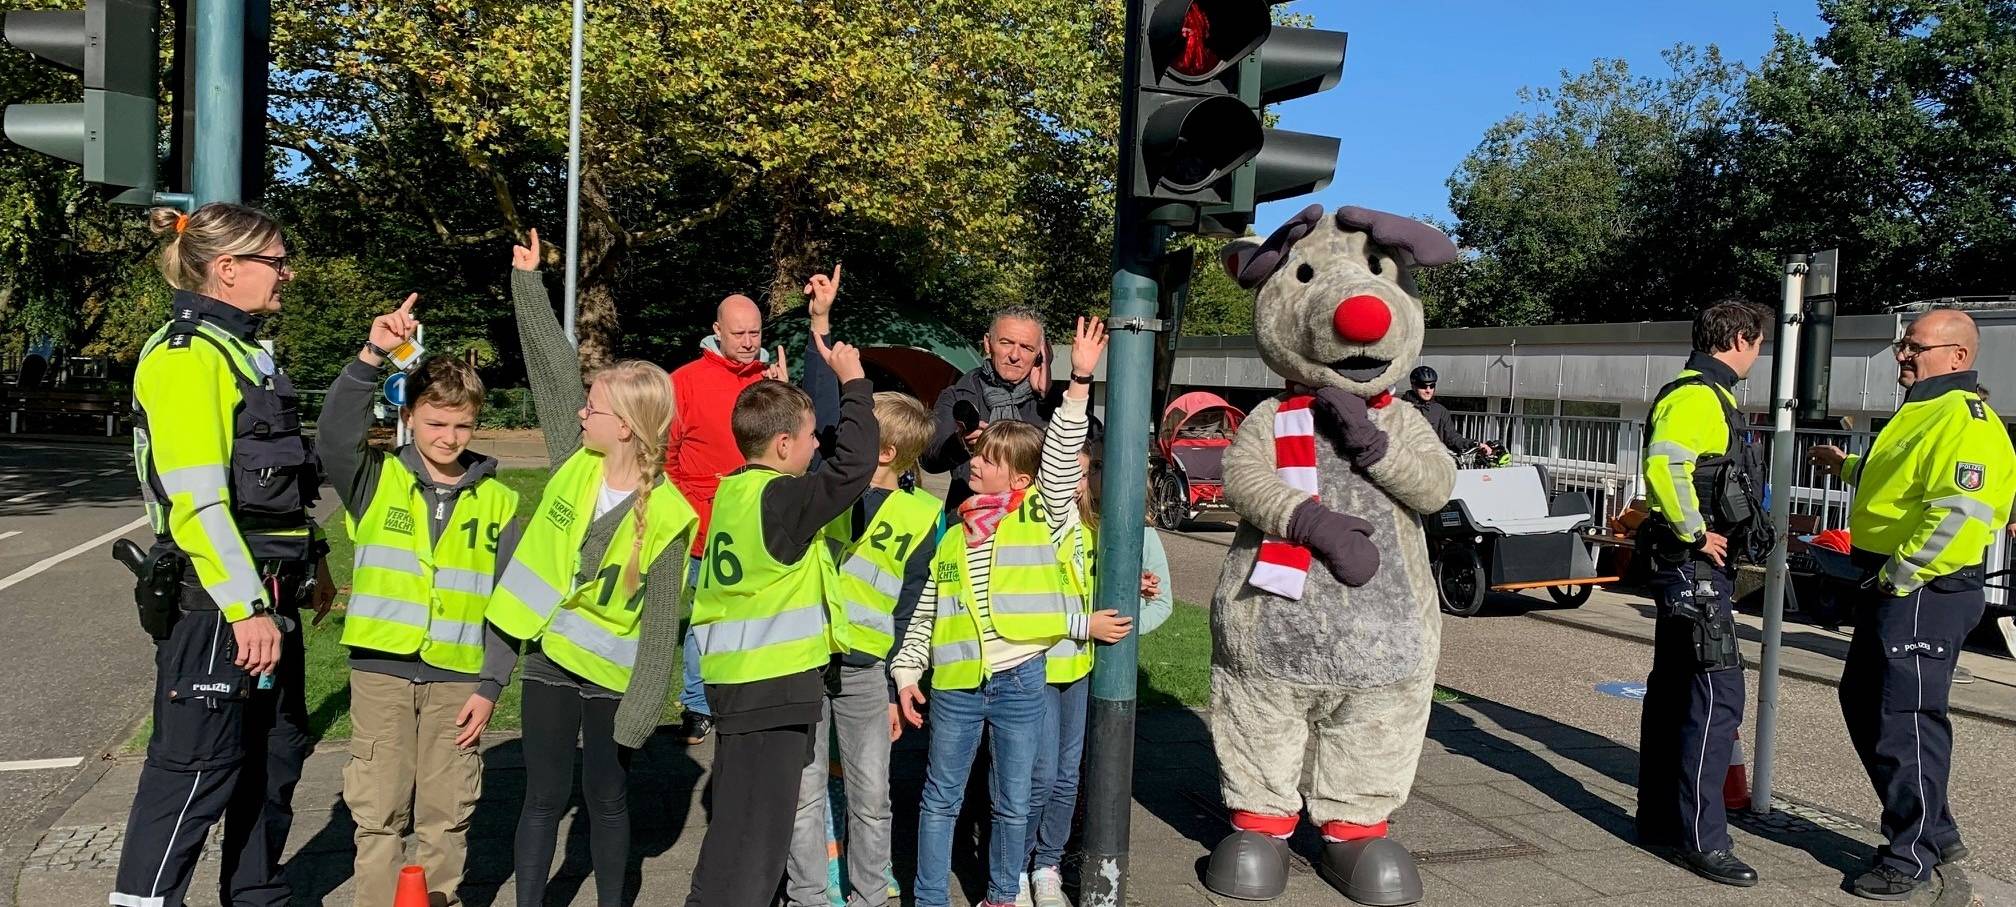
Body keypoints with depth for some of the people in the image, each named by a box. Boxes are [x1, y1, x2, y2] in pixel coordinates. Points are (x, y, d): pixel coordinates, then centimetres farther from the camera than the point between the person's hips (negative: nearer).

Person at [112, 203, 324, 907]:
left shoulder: (241, 350, 15)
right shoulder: (187, 355, -15)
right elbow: (196, 502, -23)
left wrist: (309, 565, 23)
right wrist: (246, 608, -25)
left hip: (263, 594, 10)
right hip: (215, 603, -10)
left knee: (276, 750, 17)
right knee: (198, 768, -3)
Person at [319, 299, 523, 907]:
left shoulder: (496, 501, 3)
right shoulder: (376, 481, 2)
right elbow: (337, 429, -20)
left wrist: (491, 686, -1)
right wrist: (372, 356, -31)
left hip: (458, 679, 1)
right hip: (380, 669, 0)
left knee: (447, 816, 9)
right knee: (378, 813, 7)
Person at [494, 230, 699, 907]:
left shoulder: (665, 515, -17)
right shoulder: (575, 460, -6)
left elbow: (661, 623, -15)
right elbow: (550, 364, -3)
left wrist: (640, 711, -16)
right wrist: (527, 280, -3)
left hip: (611, 673, -3)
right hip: (548, 656, 4)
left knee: (606, 799, 12)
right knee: (544, 796, 12)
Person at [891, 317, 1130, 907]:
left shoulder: (1042, 514, 0)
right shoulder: (950, 531, 7)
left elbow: (1062, 456, -14)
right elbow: (923, 609, 10)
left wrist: (1080, 381, -20)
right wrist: (907, 671, 4)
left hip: (1020, 680, -1)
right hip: (955, 683, 2)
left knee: (1014, 803, 13)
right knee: (941, 799, 12)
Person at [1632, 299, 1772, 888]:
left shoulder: (1705, 395, 19)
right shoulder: (1697, 396, -15)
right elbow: (1663, 466, -31)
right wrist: (1695, 534, -22)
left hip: (1695, 568, 11)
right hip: (1697, 567, -11)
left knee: (1673, 689, 14)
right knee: (1718, 693, -10)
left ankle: (1659, 819, 22)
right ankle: (1701, 839, -6)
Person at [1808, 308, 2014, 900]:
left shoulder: (1965, 419, -16)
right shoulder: (1921, 412, 17)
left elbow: (1962, 511, -28)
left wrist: (1898, 577, -24)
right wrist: (1848, 467, 26)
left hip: (1925, 592, -11)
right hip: (1890, 589, 11)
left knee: (1906, 720, -4)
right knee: (1863, 704, 18)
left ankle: (1913, 856, 9)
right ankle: (1934, 831, 30)